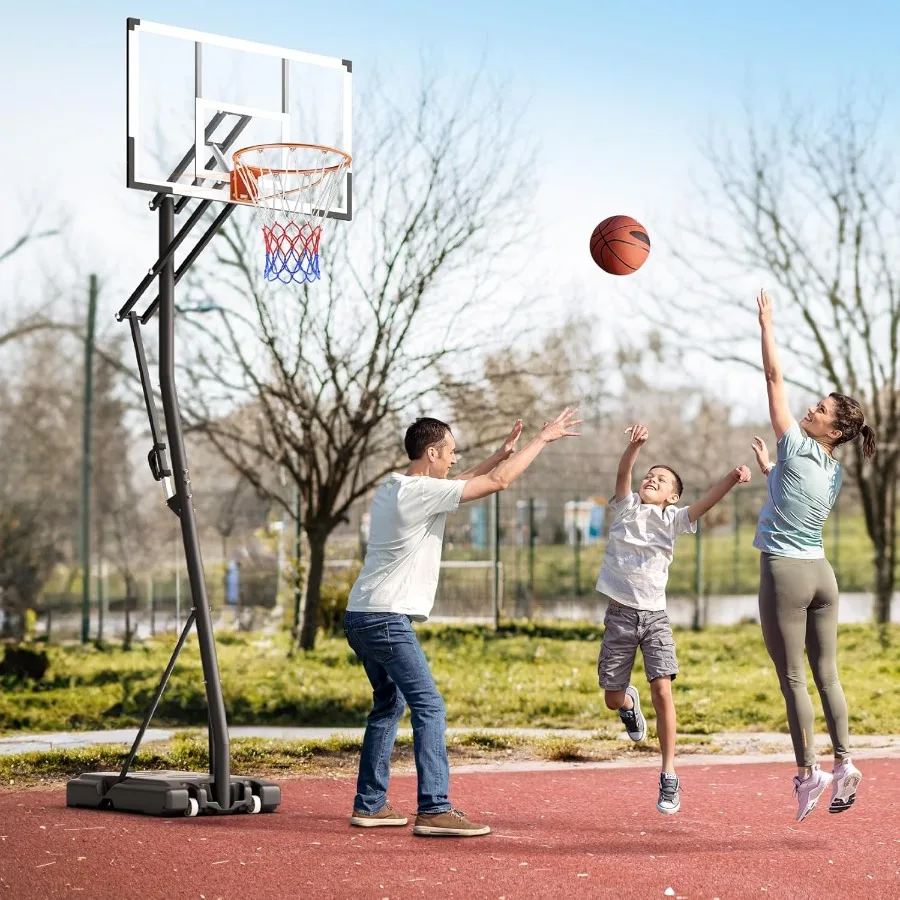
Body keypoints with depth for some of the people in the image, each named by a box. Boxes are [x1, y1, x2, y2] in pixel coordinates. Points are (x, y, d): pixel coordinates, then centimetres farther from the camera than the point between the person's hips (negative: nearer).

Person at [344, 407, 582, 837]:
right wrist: (542, 438, -3)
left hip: (362, 618, 10)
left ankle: (369, 805, 22)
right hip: (386, 619, -10)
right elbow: (498, 482, -12)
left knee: (389, 705, 19)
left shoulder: (391, 488, 13)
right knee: (429, 707, -11)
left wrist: (501, 453, 28)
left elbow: (455, 484, 29)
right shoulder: (421, 492, -15)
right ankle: (434, 810, -17)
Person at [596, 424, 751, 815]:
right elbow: (623, 473, -12)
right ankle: (629, 702, 44)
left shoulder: (673, 520, 5)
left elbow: (706, 501, -12)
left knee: (662, 690, -13)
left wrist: (733, 478, -30)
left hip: (655, 615, 0)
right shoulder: (627, 507, 6)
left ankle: (669, 777, -6)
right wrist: (635, 446, -32)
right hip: (620, 614, 0)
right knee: (612, 698, 4)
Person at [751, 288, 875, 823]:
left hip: (785, 572, -7)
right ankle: (844, 764, 4)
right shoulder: (835, 474, 10)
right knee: (827, 674, 8)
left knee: (793, 678, -3)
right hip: (821, 573, 7)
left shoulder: (796, 448, -9)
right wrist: (770, 470, 33)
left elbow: (775, 378, -7)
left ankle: (809, 770, -3)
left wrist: (767, 326, -2)